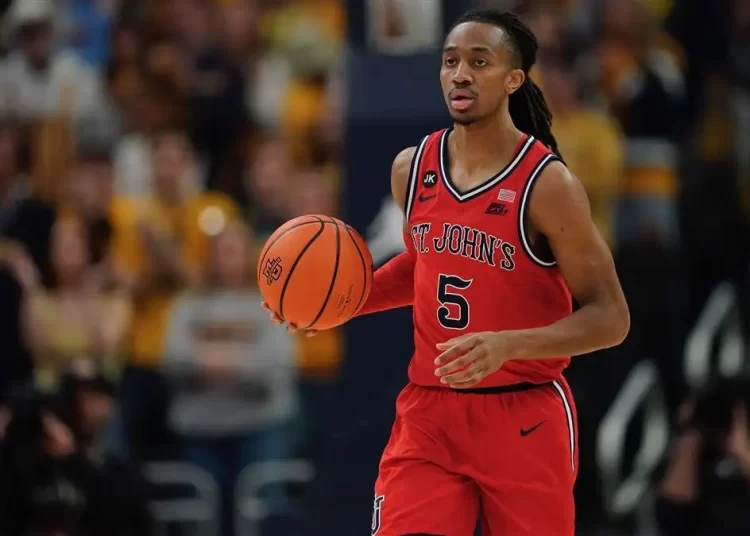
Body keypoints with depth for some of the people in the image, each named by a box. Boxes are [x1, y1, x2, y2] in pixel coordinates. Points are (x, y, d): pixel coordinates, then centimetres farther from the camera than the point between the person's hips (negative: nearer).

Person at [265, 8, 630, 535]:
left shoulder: (547, 184, -14)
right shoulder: (412, 169, 3)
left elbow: (610, 318, -13)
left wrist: (507, 344, -27)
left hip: (524, 422, -4)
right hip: (429, 413, 4)